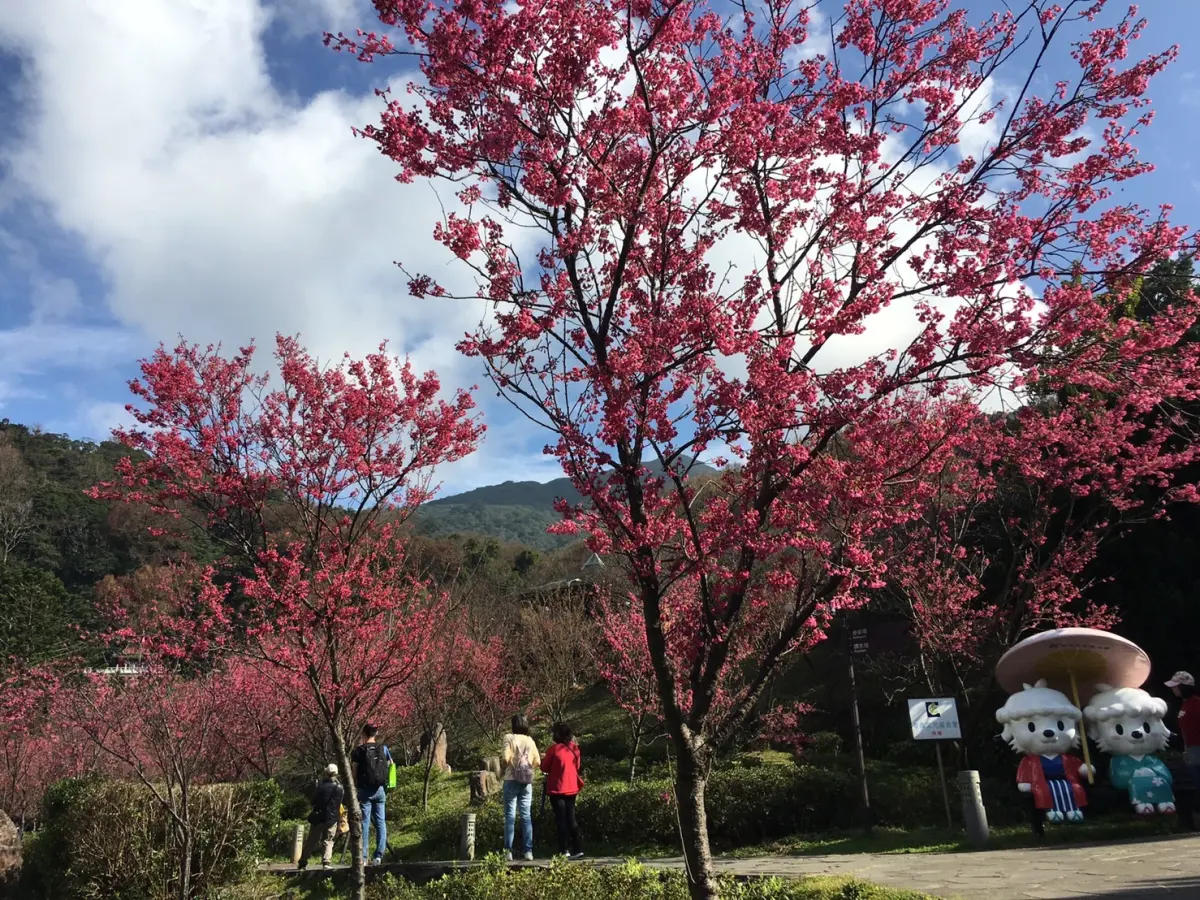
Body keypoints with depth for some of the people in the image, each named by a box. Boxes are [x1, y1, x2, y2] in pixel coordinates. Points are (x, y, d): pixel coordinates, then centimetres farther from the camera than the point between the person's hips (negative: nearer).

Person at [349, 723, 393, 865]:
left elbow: (354, 772, -5)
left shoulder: (359, 750, -3)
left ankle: (363, 856, -1)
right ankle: (379, 854, 0)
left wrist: (354, 790, 0)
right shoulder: (383, 749, 6)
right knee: (380, 822, 5)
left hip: (365, 790, -2)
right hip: (380, 789, 2)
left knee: (365, 822, 1)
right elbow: (391, 767, 9)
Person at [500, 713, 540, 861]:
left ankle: (508, 851, -1)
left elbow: (505, 758, -14)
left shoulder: (509, 738, -4)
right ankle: (528, 851, 3)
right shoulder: (530, 741, 7)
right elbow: (537, 762, 5)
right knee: (526, 816, 5)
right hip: (527, 781, 3)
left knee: (510, 816, 1)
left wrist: (505, 764, 8)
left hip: (512, 780, -3)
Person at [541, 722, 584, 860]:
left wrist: (544, 759, 13)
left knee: (561, 820, 2)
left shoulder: (554, 749, -14)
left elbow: (545, 768, -6)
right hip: (571, 788, 5)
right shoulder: (574, 748, 3)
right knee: (571, 819, 11)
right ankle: (578, 849, 7)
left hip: (557, 789, -5)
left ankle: (564, 851, 1)